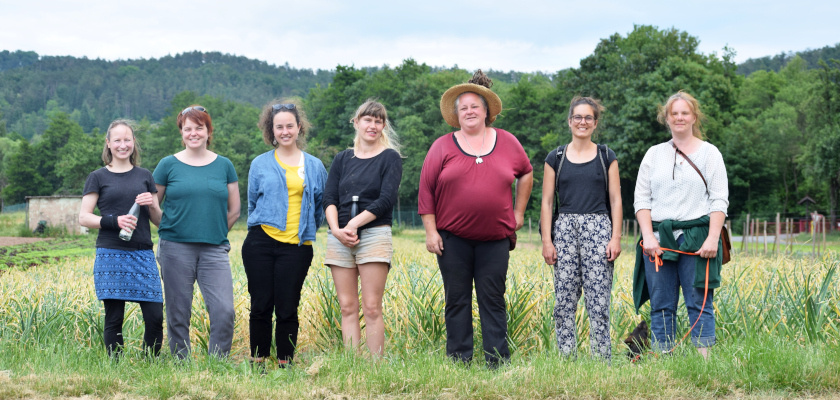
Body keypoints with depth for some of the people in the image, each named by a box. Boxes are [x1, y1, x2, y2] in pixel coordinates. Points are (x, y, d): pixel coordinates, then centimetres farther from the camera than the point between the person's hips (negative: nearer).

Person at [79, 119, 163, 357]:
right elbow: (83, 217, 2)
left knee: (155, 317, -5)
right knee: (114, 319, -1)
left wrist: (152, 206, -6)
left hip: (143, 255, 2)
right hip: (111, 255, -2)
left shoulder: (144, 176, 15)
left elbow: (159, 221, 16)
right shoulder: (98, 177, 7)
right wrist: (114, 221, -14)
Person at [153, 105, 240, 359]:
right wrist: (177, 230, 6)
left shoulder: (224, 166, 9)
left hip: (214, 251, 1)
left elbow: (234, 210, 14)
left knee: (224, 311, -10)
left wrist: (213, 233, 9)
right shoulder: (168, 164, 5)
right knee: (178, 315, 2)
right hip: (176, 249, -1)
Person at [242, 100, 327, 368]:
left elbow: (321, 205, 18)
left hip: (296, 246, 0)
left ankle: (285, 364, 9)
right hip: (261, 243, 0)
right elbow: (252, 202, 17)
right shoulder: (260, 164, 9)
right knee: (261, 306, 2)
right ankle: (257, 362, 12)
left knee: (287, 309, 0)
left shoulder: (315, 166, 10)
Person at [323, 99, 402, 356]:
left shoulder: (390, 158, 5)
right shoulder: (342, 159, 16)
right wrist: (336, 229, -10)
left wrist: (354, 223, -14)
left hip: (374, 234, -4)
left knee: (372, 308, -7)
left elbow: (386, 200, -7)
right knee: (347, 308, 2)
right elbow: (329, 199, 8)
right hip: (339, 237, 4)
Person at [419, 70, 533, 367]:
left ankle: (498, 362, 5)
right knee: (457, 300, 4)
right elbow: (426, 190, 3)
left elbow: (526, 173, 22)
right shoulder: (442, 147, 3)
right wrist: (430, 231, -3)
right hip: (453, 238, 0)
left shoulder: (507, 142, 7)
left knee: (493, 300, 2)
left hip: (495, 238, 1)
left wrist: (518, 212, 16)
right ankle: (459, 361, 10)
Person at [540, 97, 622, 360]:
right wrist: (546, 240, 0)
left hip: (598, 229, -1)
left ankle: (602, 359, -2)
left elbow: (615, 199, 6)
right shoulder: (556, 158, 10)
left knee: (598, 301, -6)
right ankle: (565, 359, 6)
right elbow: (547, 202, 8)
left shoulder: (607, 157, 9)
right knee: (564, 301, 0)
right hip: (564, 229, 1)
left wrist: (616, 237, -3)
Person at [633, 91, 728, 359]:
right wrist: (648, 236, -4)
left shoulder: (709, 153, 7)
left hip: (696, 238, -3)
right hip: (658, 239, 3)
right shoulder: (654, 154, 14)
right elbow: (641, 199, 10)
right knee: (661, 306, 3)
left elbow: (719, 201, 1)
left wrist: (713, 238, -11)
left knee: (699, 303, -5)